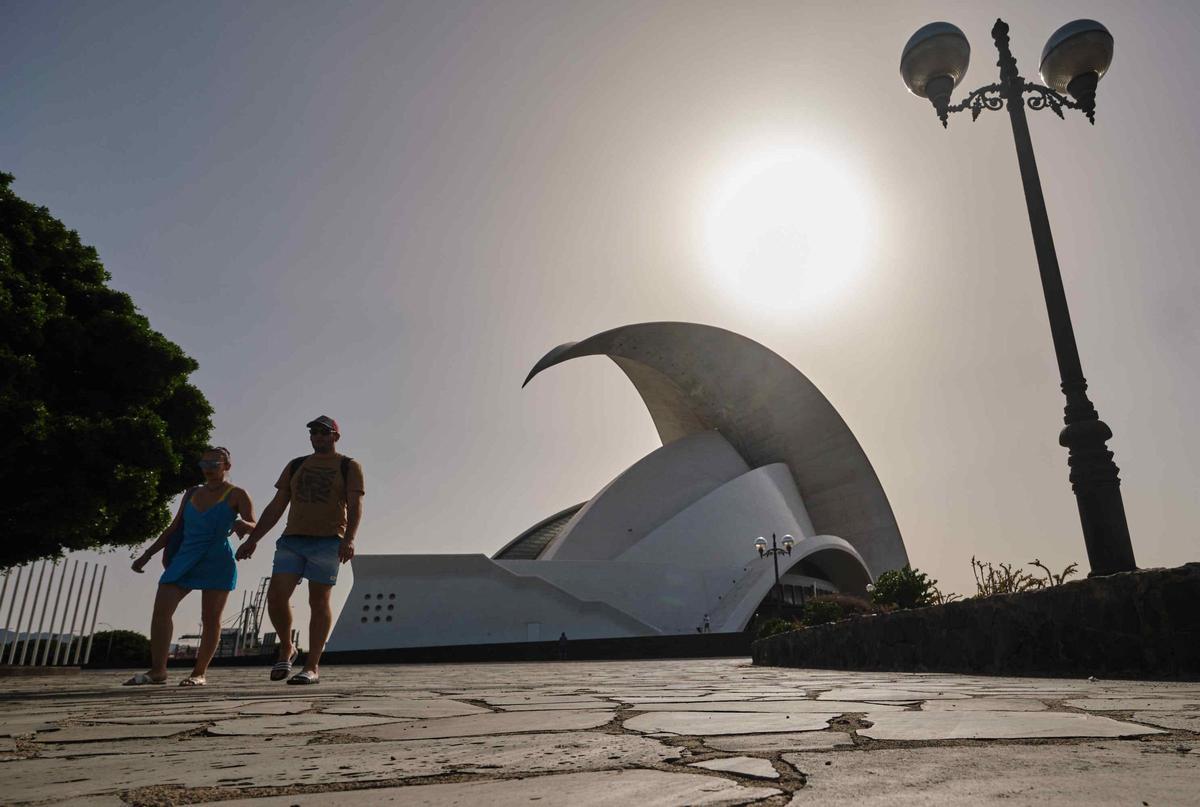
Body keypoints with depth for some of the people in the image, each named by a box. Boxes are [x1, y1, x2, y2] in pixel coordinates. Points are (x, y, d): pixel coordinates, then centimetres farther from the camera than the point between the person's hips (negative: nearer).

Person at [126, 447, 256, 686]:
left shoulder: (236, 495, 1)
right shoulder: (191, 494, 17)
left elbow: (253, 526, -10)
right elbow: (174, 529, 22)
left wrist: (242, 524, -33)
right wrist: (147, 554, 17)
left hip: (217, 561, -5)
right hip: (185, 559, 5)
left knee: (210, 617, -3)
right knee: (161, 609, -8)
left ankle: (200, 672, 3)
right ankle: (157, 670, -4)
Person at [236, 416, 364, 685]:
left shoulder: (349, 467, 6)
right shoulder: (295, 466, 18)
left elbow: (355, 506, -5)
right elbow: (275, 507, 17)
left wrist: (349, 538, -22)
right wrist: (252, 539, 9)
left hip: (327, 541, -4)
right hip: (292, 539, 4)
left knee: (319, 601, -4)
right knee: (276, 596, -7)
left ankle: (312, 667, 3)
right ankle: (286, 649, 16)